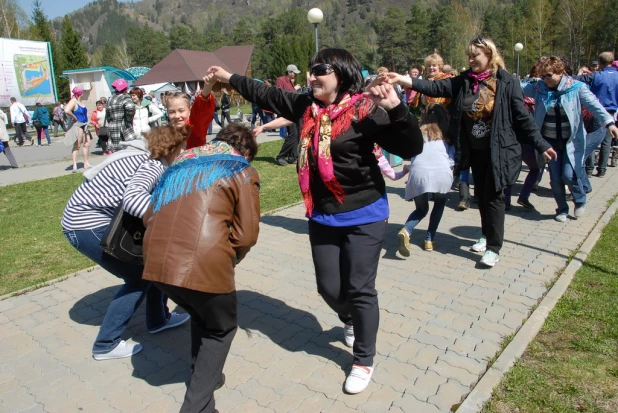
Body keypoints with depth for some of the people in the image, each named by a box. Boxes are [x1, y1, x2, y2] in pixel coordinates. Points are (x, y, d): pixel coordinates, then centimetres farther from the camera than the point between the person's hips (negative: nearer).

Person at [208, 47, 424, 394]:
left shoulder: (365, 111, -16)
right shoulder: (307, 105, 3)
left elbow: (411, 148, -22)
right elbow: (266, 95, 17)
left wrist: (396, 108, -35)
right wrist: (230, 78, 25)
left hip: (364, 216, -6)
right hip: (322, 217, 6)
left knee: (360, 289, 2)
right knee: (329, 287, 15)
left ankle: (364, 361, 24)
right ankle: (351, 321, 49)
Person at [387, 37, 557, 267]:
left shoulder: (507, 83, -9)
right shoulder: (464, 81, 2)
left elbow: (522, 117, -7)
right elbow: (435, 87, -8)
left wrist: (541, 145, -9)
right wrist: (405, 80, -20)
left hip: (498, 150, -4)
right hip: (475, 151, 5)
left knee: (493, 196, -2)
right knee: (480, 195, 15)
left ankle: (494, 248, 7)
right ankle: (487, 235, 35)